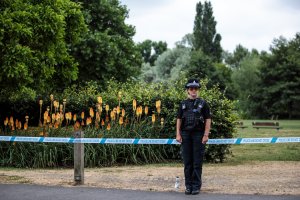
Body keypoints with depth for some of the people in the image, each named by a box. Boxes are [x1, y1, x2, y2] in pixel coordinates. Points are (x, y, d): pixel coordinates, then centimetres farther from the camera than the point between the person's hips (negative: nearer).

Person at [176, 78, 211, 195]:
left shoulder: (203, 103, 3)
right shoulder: (183, 104, 11)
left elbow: (208, 120, 0)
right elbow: (179, 120, 11)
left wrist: (206, 135, -8)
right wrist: (178, 134, 1)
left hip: (198, 134, -2)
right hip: (186, 135, 3)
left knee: (197, 162, -1)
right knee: (187, 162, 5)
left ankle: (196, 186, 4)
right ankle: (188, 185, 11)